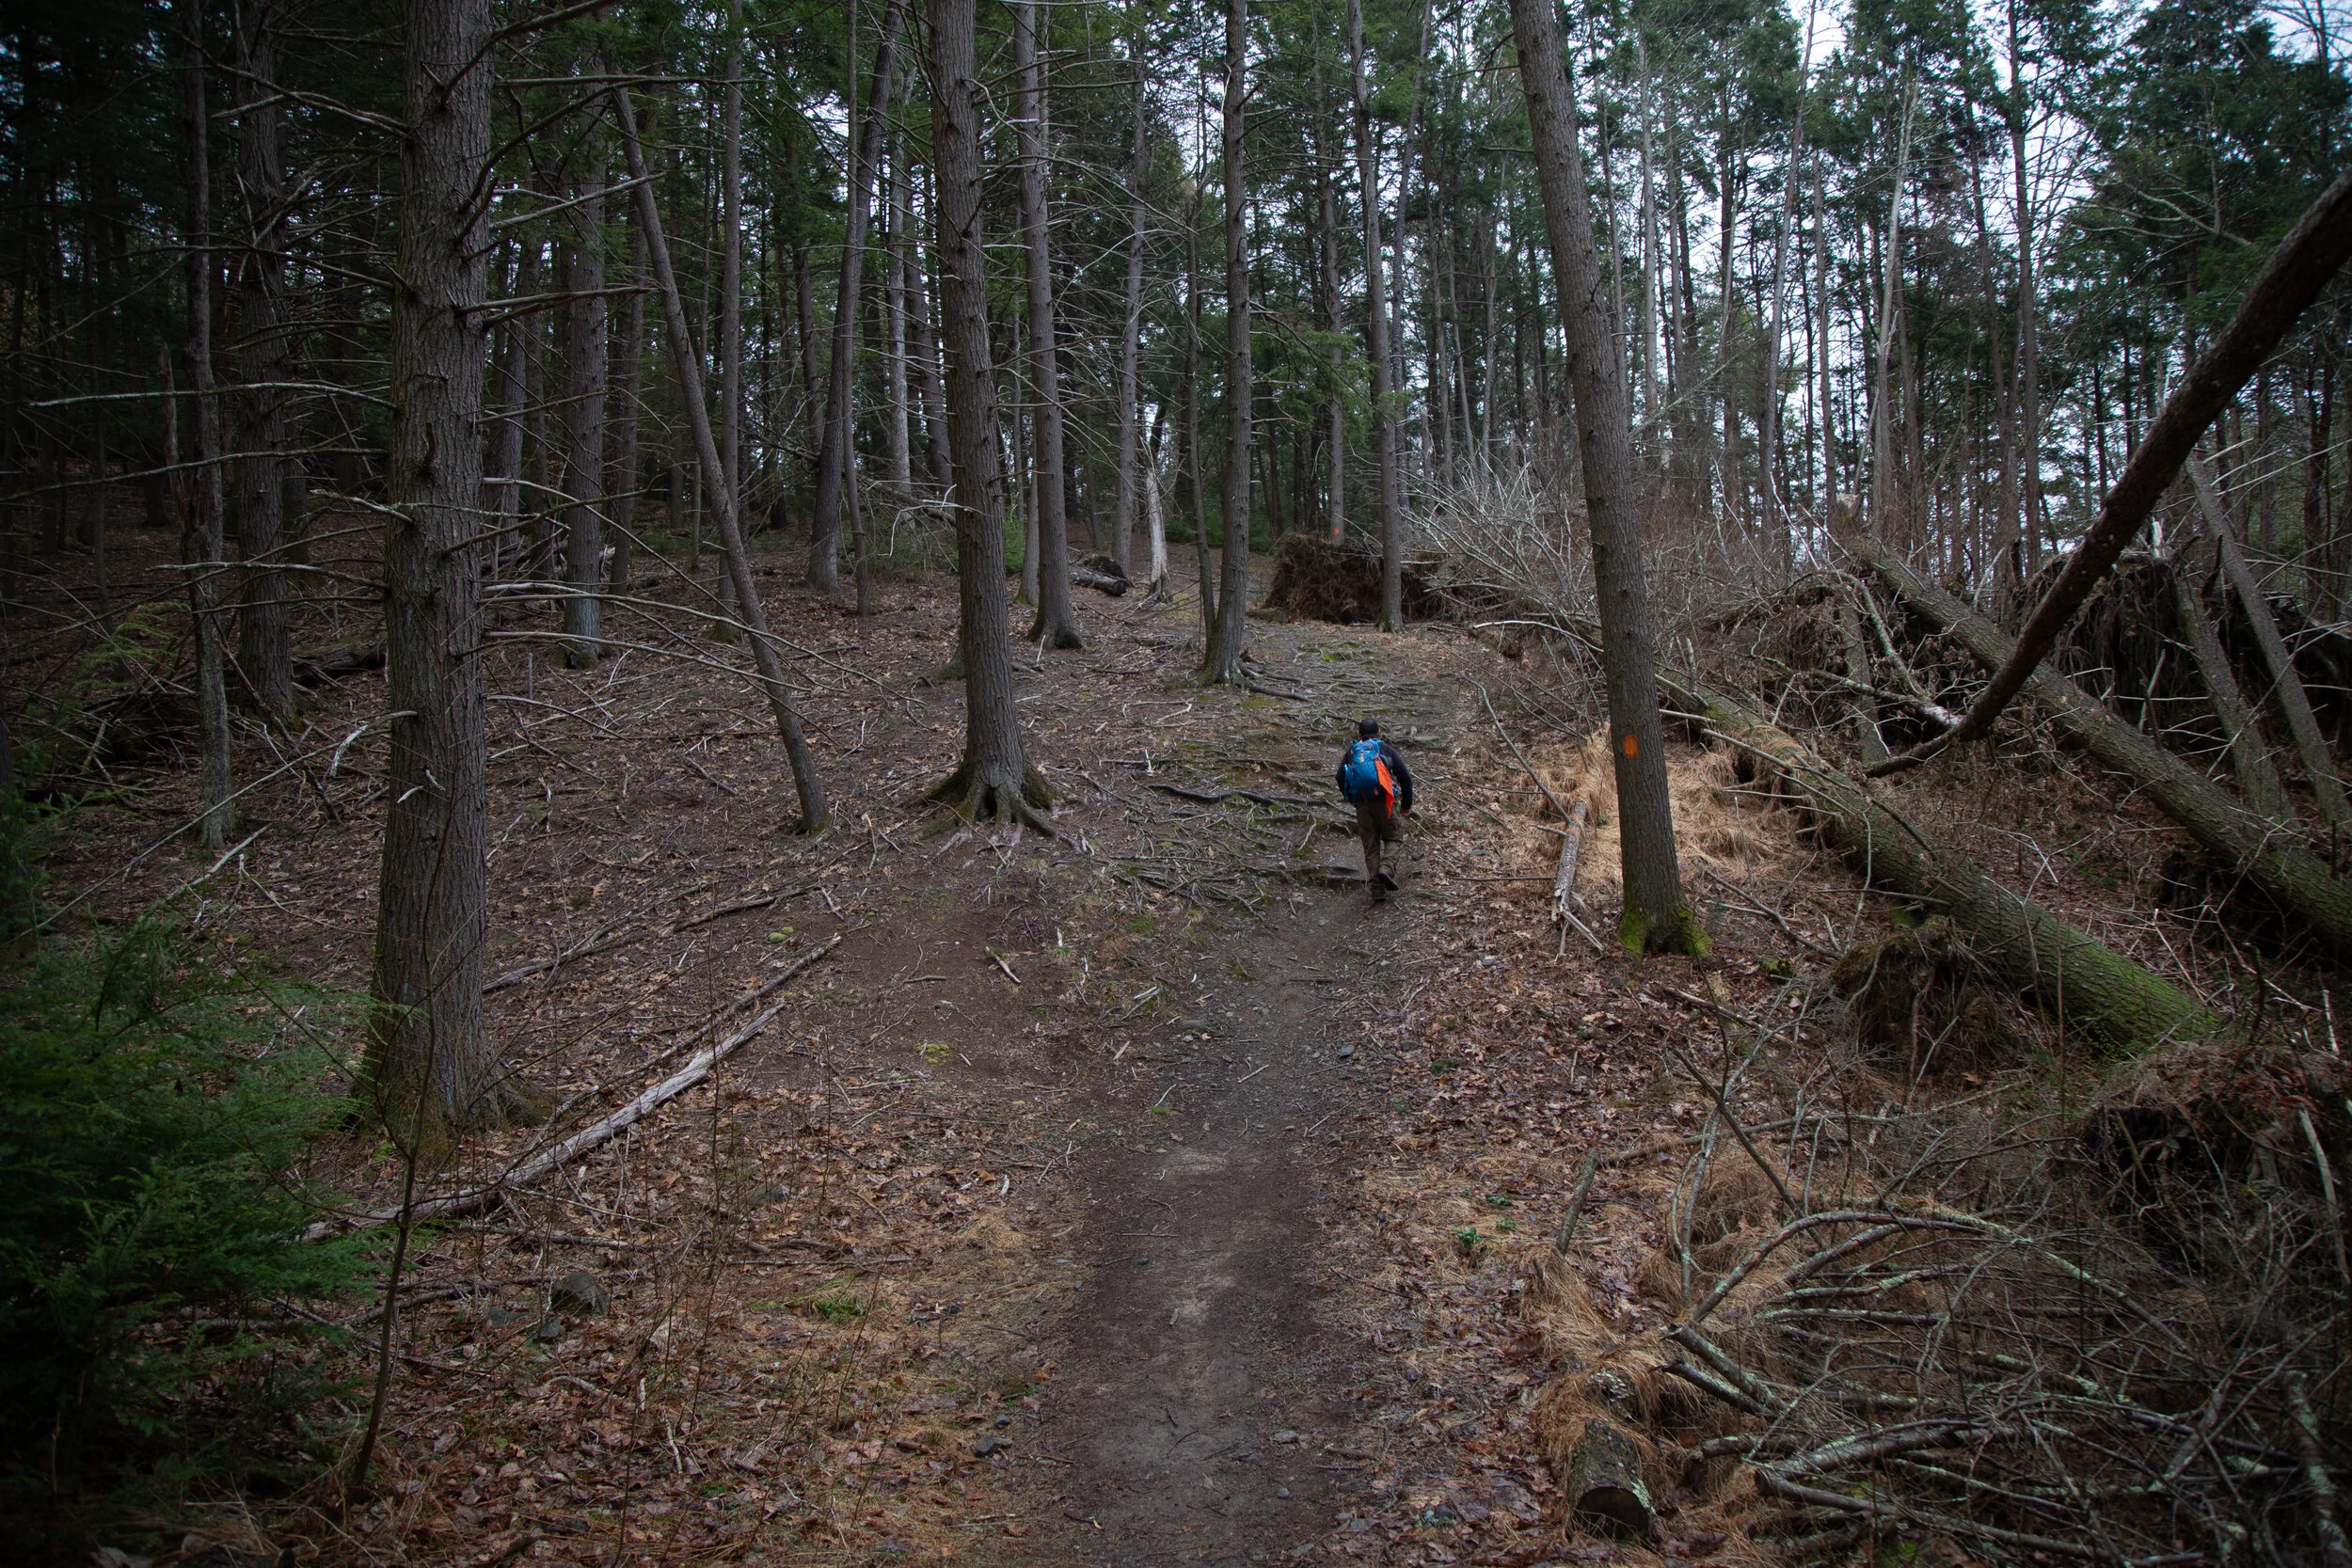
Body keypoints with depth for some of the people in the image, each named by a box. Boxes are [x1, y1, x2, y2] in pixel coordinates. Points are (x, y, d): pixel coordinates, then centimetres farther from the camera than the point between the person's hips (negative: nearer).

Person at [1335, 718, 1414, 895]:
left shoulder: (1352, 751, 14)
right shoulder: (1386, 750, 9)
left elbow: (1340, 778, 8)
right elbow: (1405, 777, 4)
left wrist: (1350, 799, 24)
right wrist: (1406, 805, 12)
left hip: (1362, 804, 2)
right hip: (1384, 800, -2)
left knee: (1370, 844, 9)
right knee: (1393, 837, 13)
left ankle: (1377, 886, 2)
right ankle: (1387, 869, -12)